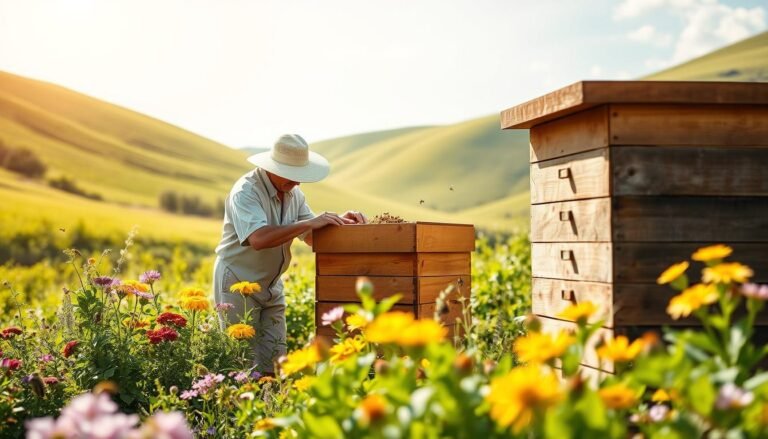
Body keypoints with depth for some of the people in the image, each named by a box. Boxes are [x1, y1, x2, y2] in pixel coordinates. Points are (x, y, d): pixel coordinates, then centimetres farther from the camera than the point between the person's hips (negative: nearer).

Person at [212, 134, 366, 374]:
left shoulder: (294, 192, 5)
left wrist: (339, 221, -11)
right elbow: (258, 239, -36)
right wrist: (308, 222, -35)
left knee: (275, 360, 4)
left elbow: (312, 237, 8)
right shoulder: (246, 191, -20)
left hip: (271, 285, 7)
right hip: (237, 282, -7)